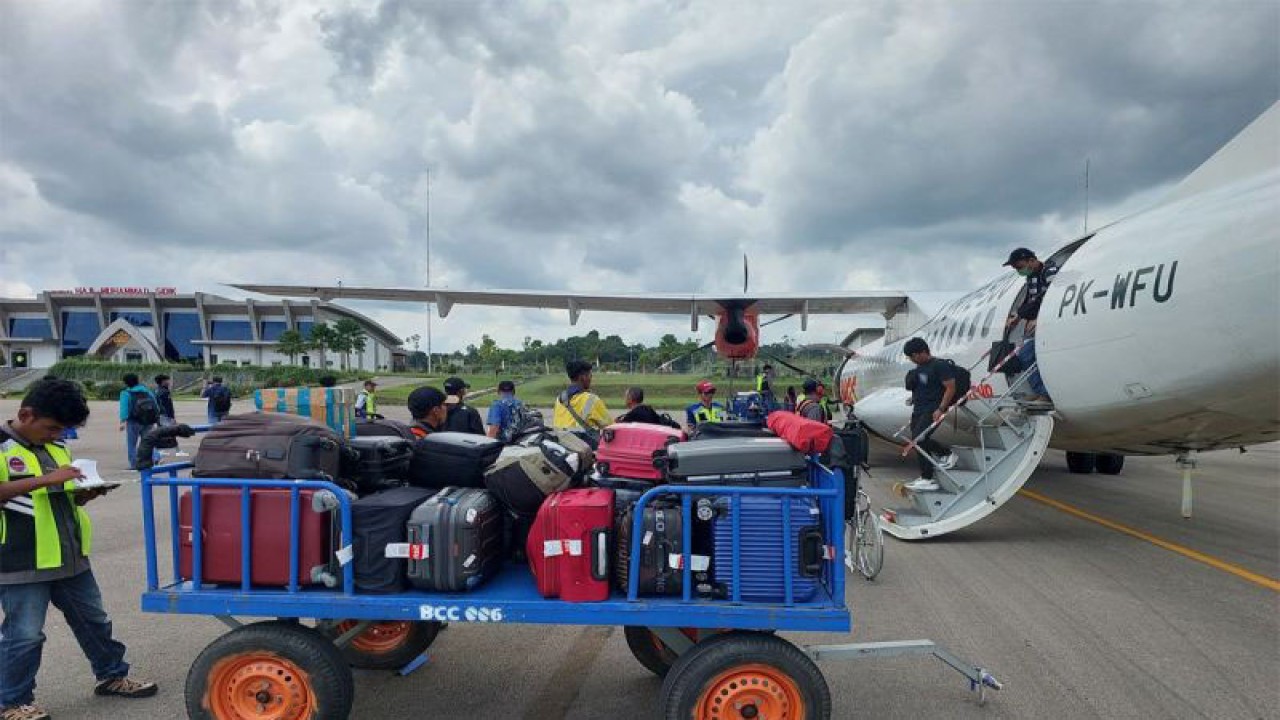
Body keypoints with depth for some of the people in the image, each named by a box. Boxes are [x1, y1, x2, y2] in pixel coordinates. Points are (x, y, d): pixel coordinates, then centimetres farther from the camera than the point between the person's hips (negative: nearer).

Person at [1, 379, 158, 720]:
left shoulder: (56, 447, 12)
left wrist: (84, 494, 1)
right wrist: (45, 479, -30)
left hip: (69, 557, 7)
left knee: (94, 621, 17)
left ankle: (112, 675, 32)